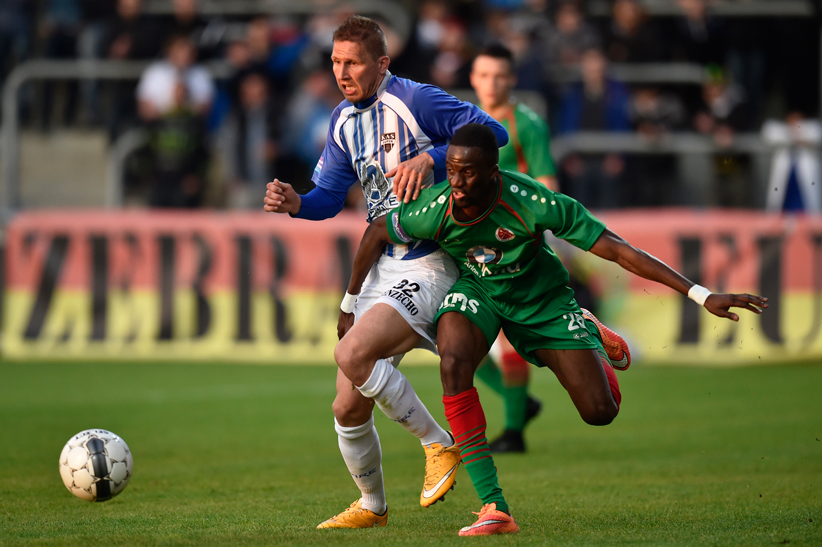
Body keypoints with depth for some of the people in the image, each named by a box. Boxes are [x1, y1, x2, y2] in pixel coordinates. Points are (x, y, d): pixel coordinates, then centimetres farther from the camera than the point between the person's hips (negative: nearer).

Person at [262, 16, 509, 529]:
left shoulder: (415, 100, -12)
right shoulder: (344, 120, 11)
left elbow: (493, 132, -16)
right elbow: (330, 196, 16)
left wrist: (431, 159, -27)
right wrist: (295, 204, -6)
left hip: (429, 267, -8)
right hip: (382, 267, 8)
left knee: (353, 354, -29)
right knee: (348, 409, 6)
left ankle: (440, 444, -12)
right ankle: (372, 506, 29)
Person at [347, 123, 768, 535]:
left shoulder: (530, 202, -34)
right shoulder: (435, 209, -28)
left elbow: (616, 249, -31)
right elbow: (377, 233, -5)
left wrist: (703, 296, -31)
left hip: (540, 296, -1)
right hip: (477, 291, 1)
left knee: (601, 411, -4)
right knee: (453, 365, -32)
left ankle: (592, 336, 36)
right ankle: (493, 508, -28)